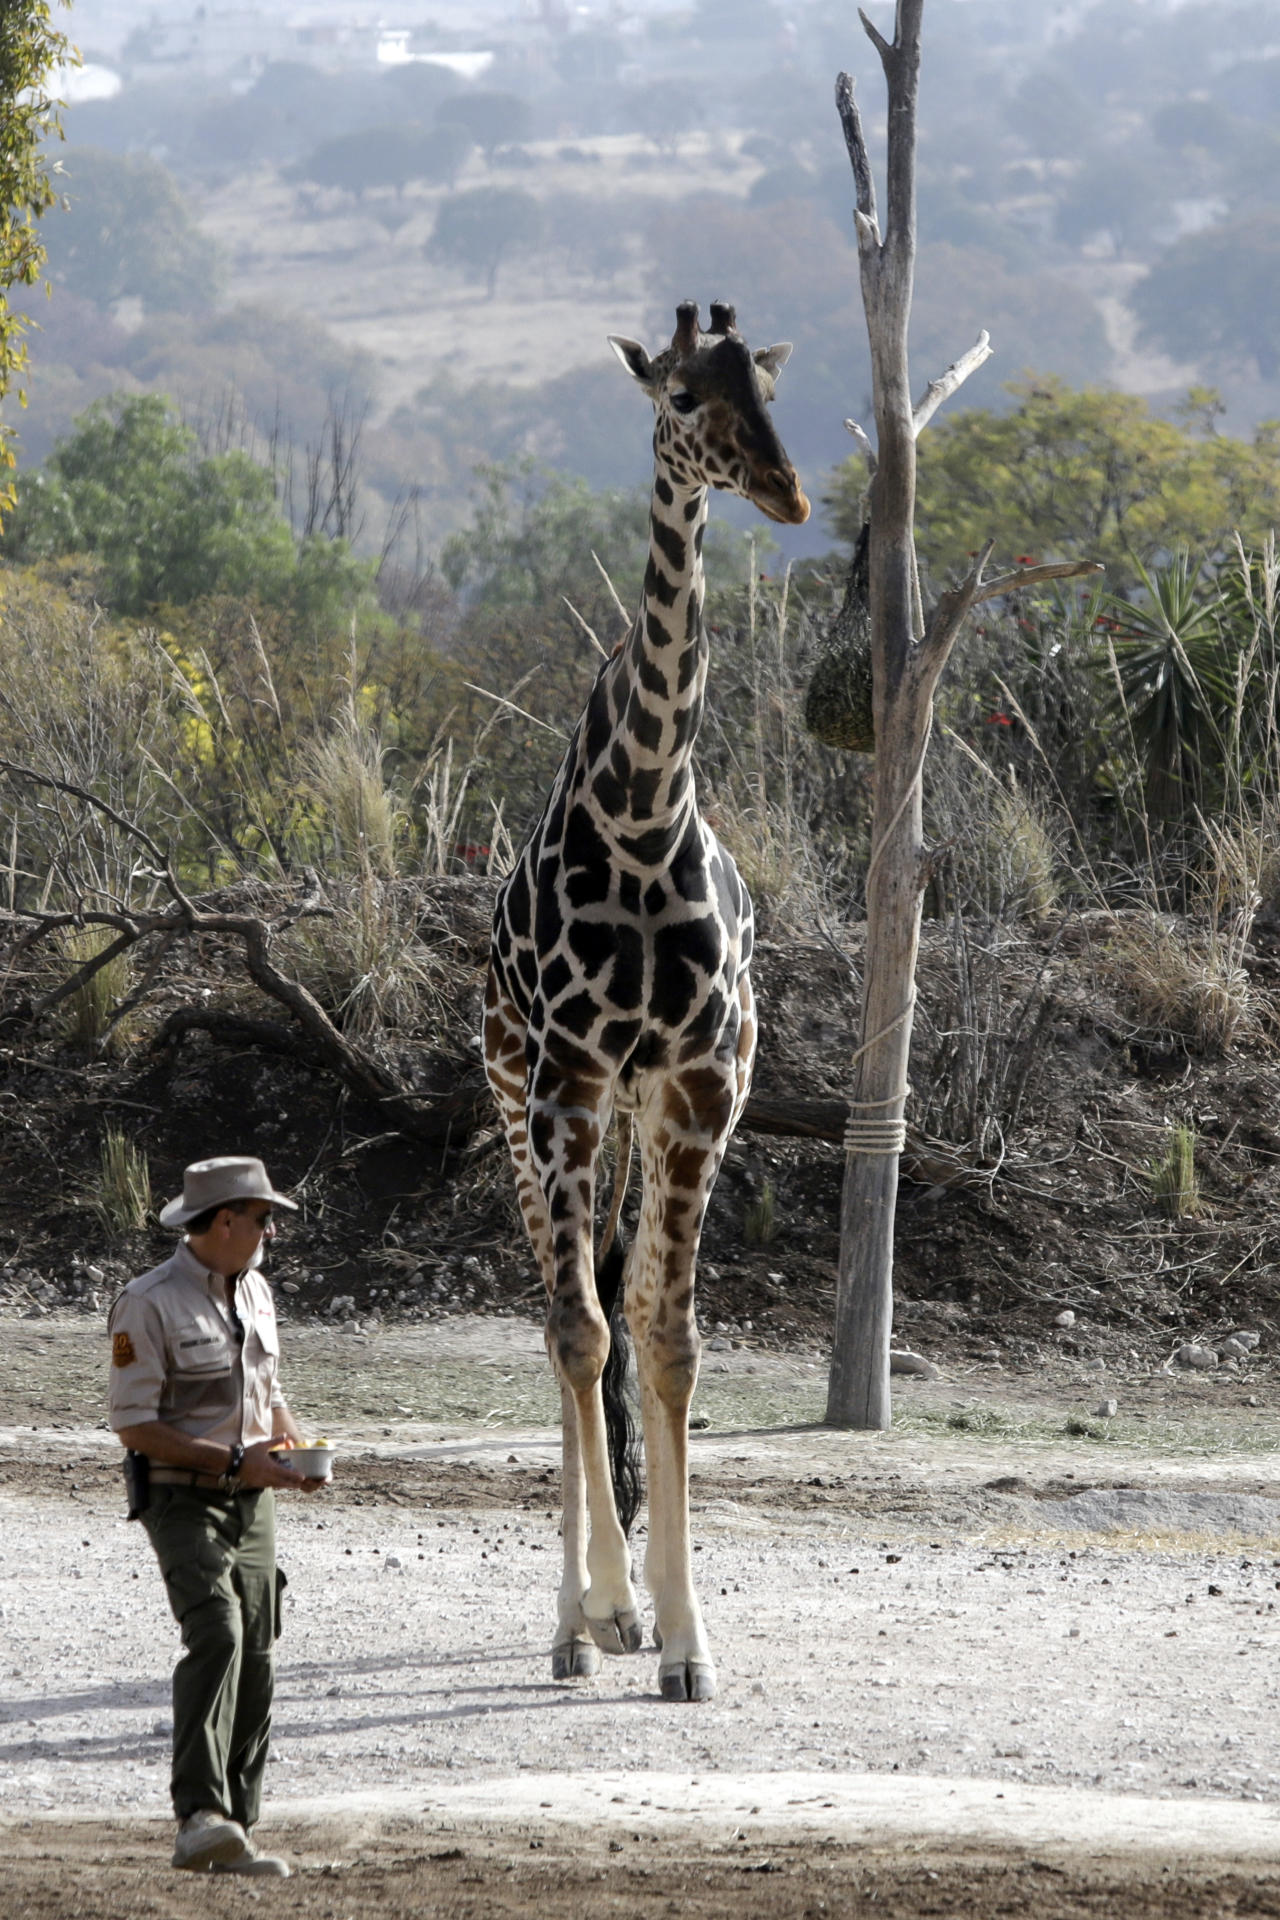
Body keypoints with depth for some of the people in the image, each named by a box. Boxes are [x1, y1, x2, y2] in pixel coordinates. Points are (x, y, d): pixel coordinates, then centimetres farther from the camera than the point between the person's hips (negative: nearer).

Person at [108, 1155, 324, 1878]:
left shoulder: (255, 1291, 12)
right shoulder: (151, 1304, -13)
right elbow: (135, 1424, -15)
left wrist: (296, 1446, 2)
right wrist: (233, 1461, -19)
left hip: (252, 1501, 8)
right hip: (183, 1499, -7)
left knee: (258, 1657, 4)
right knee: (217, 1634, -24)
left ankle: (238, 1832, 10)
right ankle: (200, 1817, -30)